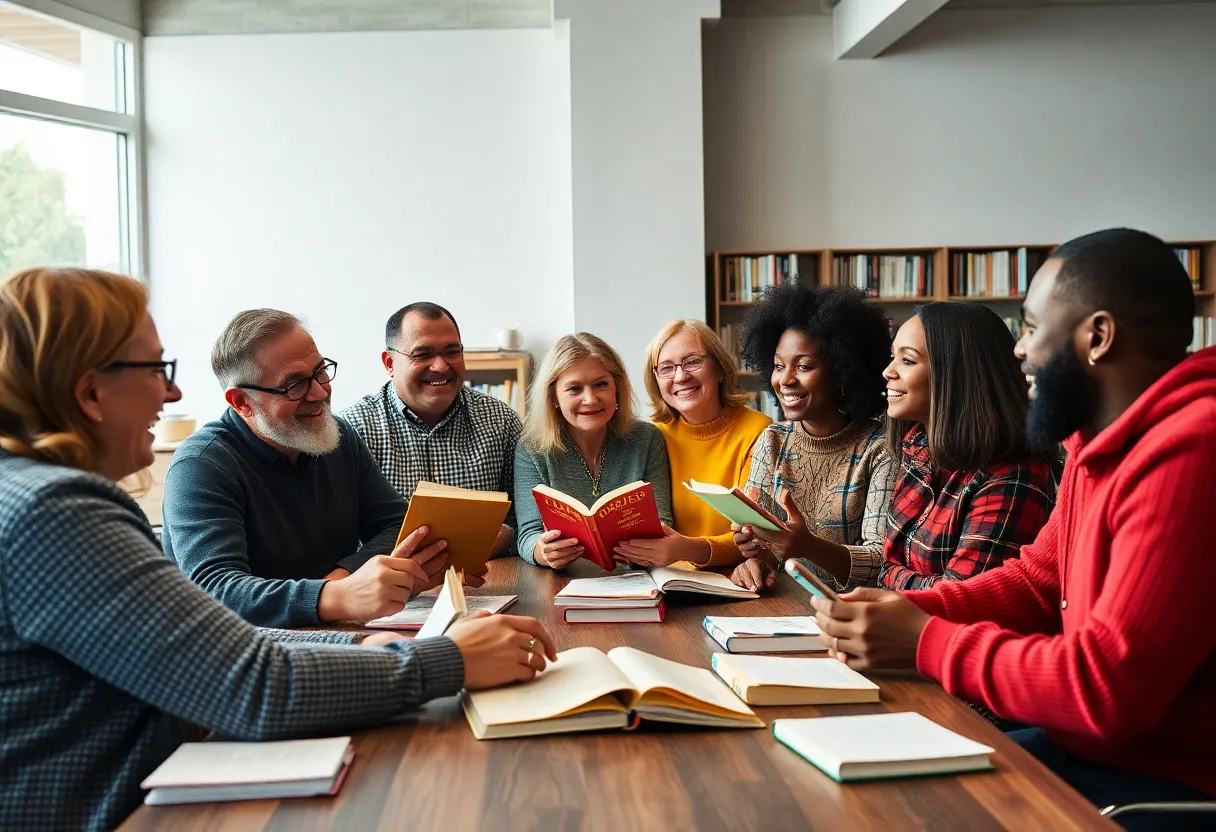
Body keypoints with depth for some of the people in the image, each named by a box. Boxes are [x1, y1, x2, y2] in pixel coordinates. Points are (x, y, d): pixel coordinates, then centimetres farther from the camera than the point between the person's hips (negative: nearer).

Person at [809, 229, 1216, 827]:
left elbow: (1105, 689, -29)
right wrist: (906, 612, -4)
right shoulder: (1101, 440, 7)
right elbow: (1035, 583, 13)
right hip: (1094, 747, 8)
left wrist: (926, 643, -16)